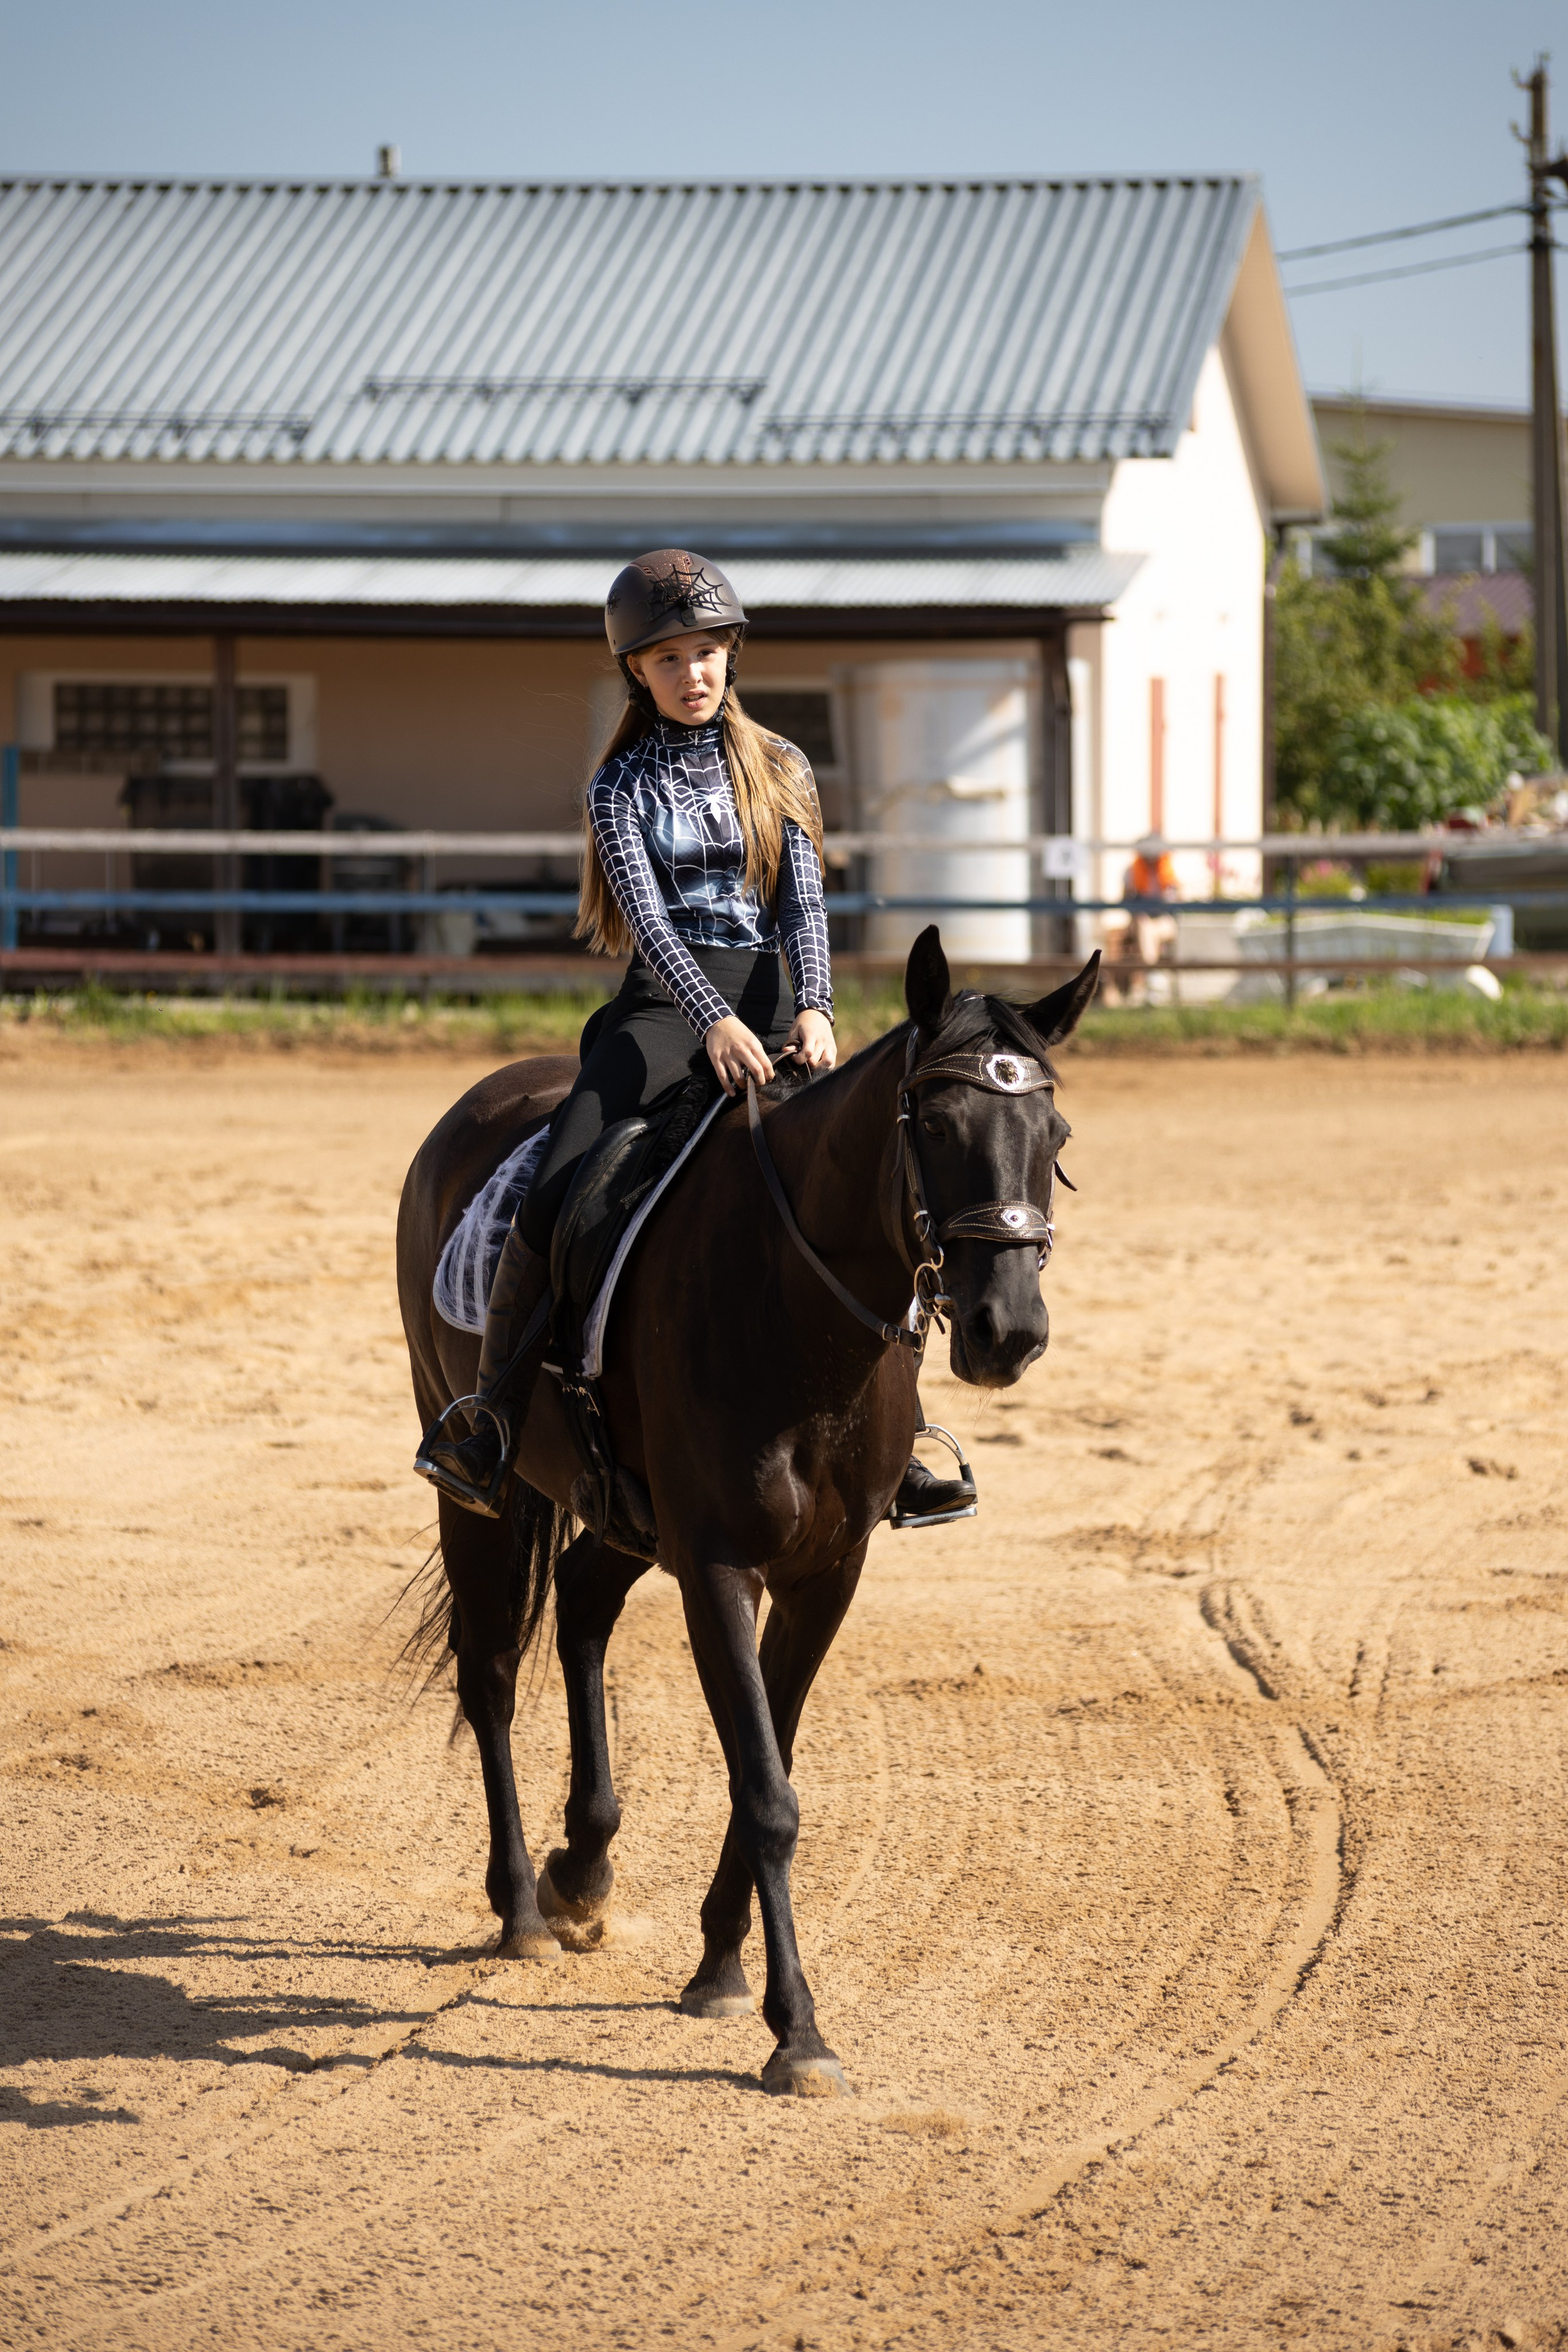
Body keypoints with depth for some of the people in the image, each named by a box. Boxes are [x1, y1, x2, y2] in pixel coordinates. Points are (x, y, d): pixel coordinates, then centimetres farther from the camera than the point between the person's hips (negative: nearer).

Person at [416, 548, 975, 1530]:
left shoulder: (780, 770, 13)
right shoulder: (624, 783, 6)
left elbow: (805, 900, 1)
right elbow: (646, 914, -8)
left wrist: (814, 1010, -19)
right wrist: (713, 1024, -24)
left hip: (771, 1003, 2)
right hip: (663, 1006, -2)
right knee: (552, 1201, -21)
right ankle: (492, 1422, -11)